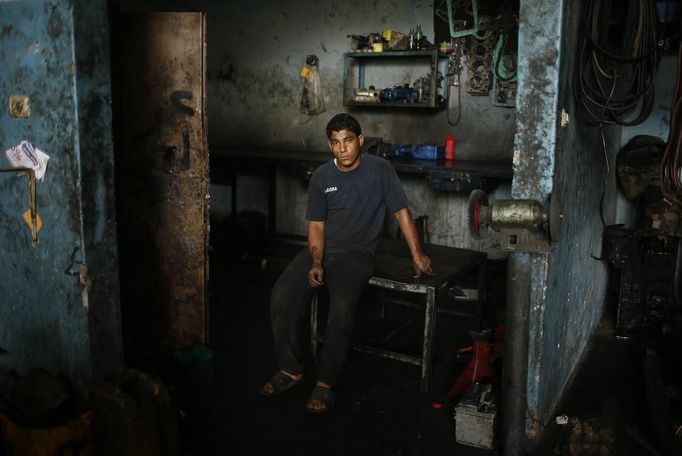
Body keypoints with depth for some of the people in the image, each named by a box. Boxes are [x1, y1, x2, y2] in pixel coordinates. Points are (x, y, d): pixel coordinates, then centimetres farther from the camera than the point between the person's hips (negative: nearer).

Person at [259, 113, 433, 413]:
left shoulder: (380, 170, -6)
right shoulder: (321, 177, 2)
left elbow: (401, 212, -1)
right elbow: (316, 225, 3)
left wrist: (417, 255, -4)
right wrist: (316, 262, -12)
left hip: (356, 253, -3)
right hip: (322, 250, 4)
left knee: (341, 308, -31)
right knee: (281, 296, -19)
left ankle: (326, 382, -12)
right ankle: (291, 369, -1)